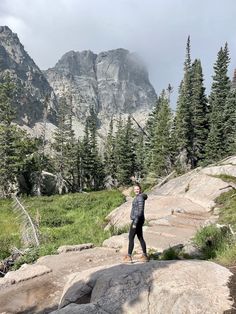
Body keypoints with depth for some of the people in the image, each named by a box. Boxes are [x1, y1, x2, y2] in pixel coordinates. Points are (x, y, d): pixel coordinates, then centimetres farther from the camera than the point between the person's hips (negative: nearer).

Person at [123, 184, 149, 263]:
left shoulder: (140, 197, -16)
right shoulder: (138, 197, 15)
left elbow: (140, 211, -22)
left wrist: (135, 222, -23)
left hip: (137, 220, -10)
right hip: (138, 220, 10)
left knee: (131, 238, -3)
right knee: (140, 238, 13)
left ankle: (129, 256, 4)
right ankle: (145, 256, 19)